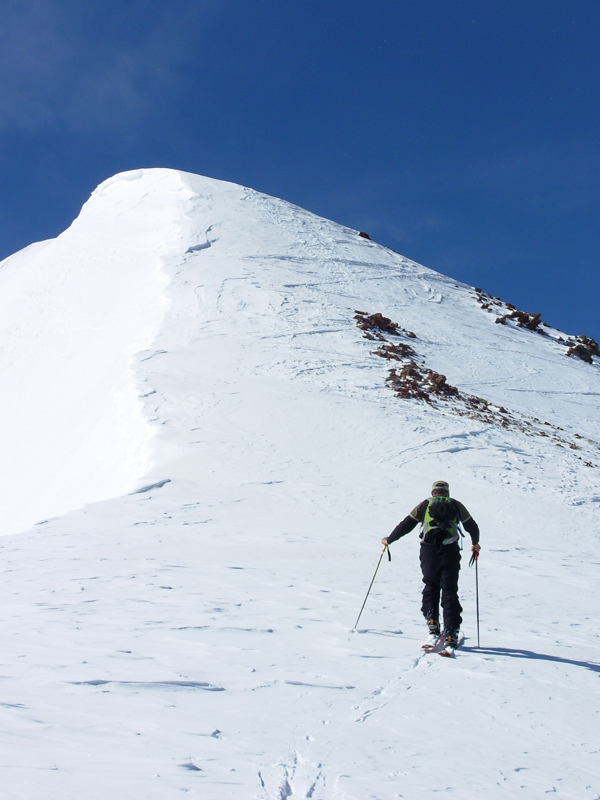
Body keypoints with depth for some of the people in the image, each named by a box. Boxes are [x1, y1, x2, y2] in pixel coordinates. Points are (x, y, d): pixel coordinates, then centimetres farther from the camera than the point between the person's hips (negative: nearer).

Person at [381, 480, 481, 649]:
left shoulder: (425, 505, 14)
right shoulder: (456, 505, 16)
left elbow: (406, 525, 12)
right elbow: (472, 526, 24)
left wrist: (389, 540, 24)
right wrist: (475, 544, 43)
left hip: (429, 550, 0)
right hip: (450, 551, 0)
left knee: (431, 587, 17)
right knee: (449, 592, 3)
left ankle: (432, 624, 4)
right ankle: (451, 634, -5)